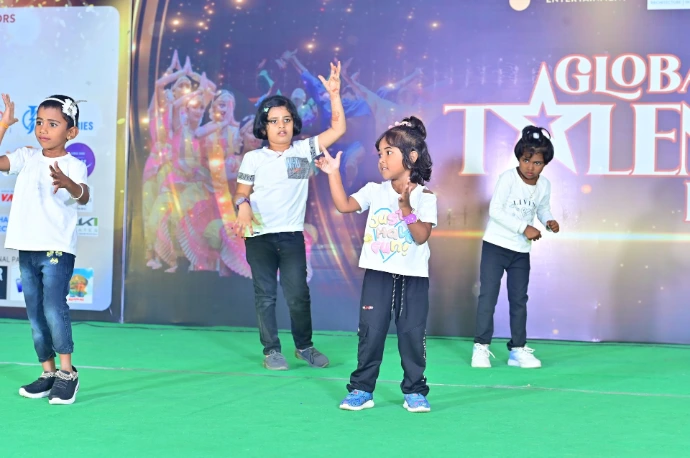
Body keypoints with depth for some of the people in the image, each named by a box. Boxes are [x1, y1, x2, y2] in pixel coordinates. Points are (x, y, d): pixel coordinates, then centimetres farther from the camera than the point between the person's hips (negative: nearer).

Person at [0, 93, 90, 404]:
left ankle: (67, 372, -6)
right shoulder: (27, 158, 8)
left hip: (58, 250, -6)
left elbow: (83, 196, -27)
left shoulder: (73, 166, -9)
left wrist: (68, 184, -50)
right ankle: (48, 372, 18)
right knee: (35, 314, 9)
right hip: (26, 250, 6)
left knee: (53, 308, -18)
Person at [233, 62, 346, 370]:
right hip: (259, 237, 0)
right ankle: (271, 350, 13)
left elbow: (338, 128, -1)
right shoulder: (253, 159, 2)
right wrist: (243, 207, -18)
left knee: (298, 295, 0)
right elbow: (241, 193, 5)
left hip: (292, 236, 0)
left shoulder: (304, 150, 3)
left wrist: (334, 94, -8)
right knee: (265, 295, 4)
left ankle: (304, 346, 19)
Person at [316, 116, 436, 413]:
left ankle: (414, 391, 12)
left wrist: (406, 207, -25)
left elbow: (421, 236, -15)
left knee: (412, 333, 1)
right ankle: (361, 389, 9)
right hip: (378, 273, 2)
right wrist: (334, 173, -11)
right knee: (371, 332, 2)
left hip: (413, 277, -2)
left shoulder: (424, 197, -6)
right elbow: (344, 206, -8)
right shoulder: (375, 191, 3)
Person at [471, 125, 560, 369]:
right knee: (488, 295, -6)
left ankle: (518, 349, 15)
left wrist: (549, 222, -9)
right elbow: (495, 211, -20)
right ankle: (481, 347, 0)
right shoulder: (508, 178, -15)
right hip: (495, 245, -5)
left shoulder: (544, 185, 0)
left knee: (519, 299, 8)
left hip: (521, 251, 5)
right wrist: (524, 228, -23)